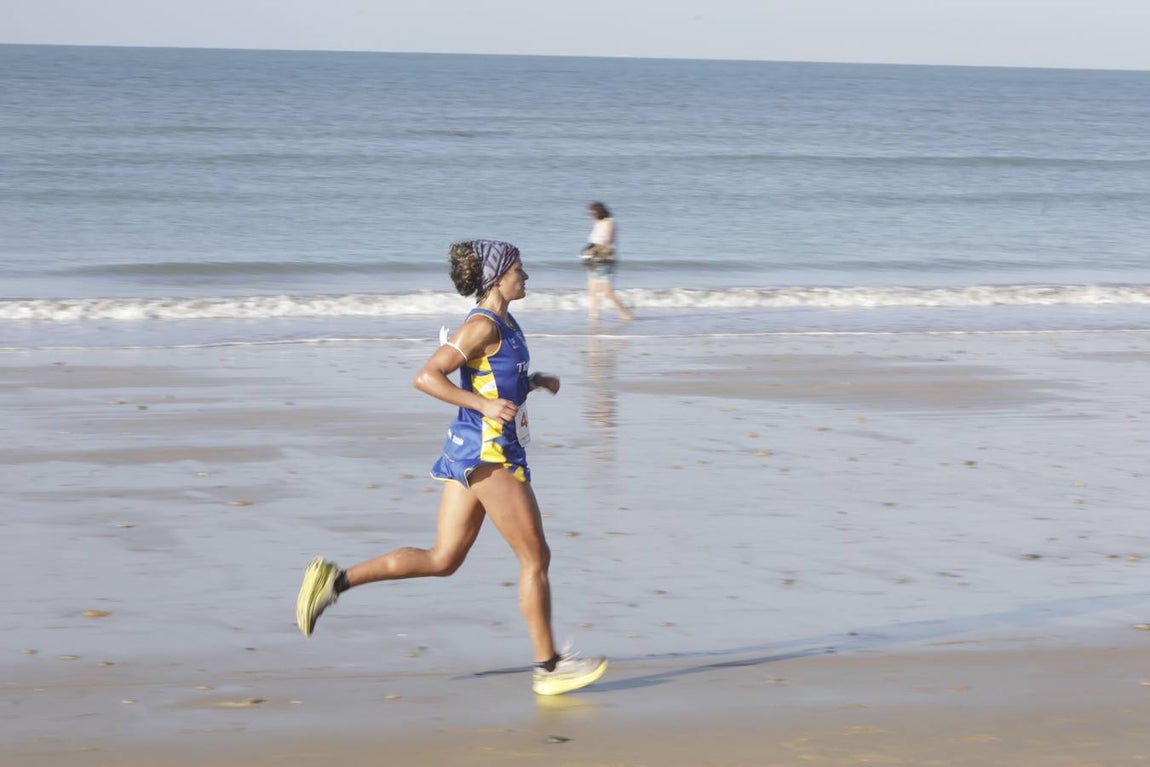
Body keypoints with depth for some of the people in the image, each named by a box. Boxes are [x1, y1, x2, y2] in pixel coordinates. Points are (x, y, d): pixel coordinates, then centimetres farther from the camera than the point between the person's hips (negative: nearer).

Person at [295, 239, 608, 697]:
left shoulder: (504, 324, 15)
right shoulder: (482, 326, -14)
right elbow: (426, 377, -20)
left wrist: (537, 382, 12)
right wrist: (483, 404, -26)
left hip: (471, 453, 10)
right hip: (488, 454, -10)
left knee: (442, 560, 9)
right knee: (535, 557, -1)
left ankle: (336, 580, 5)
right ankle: (548, 668, 6)